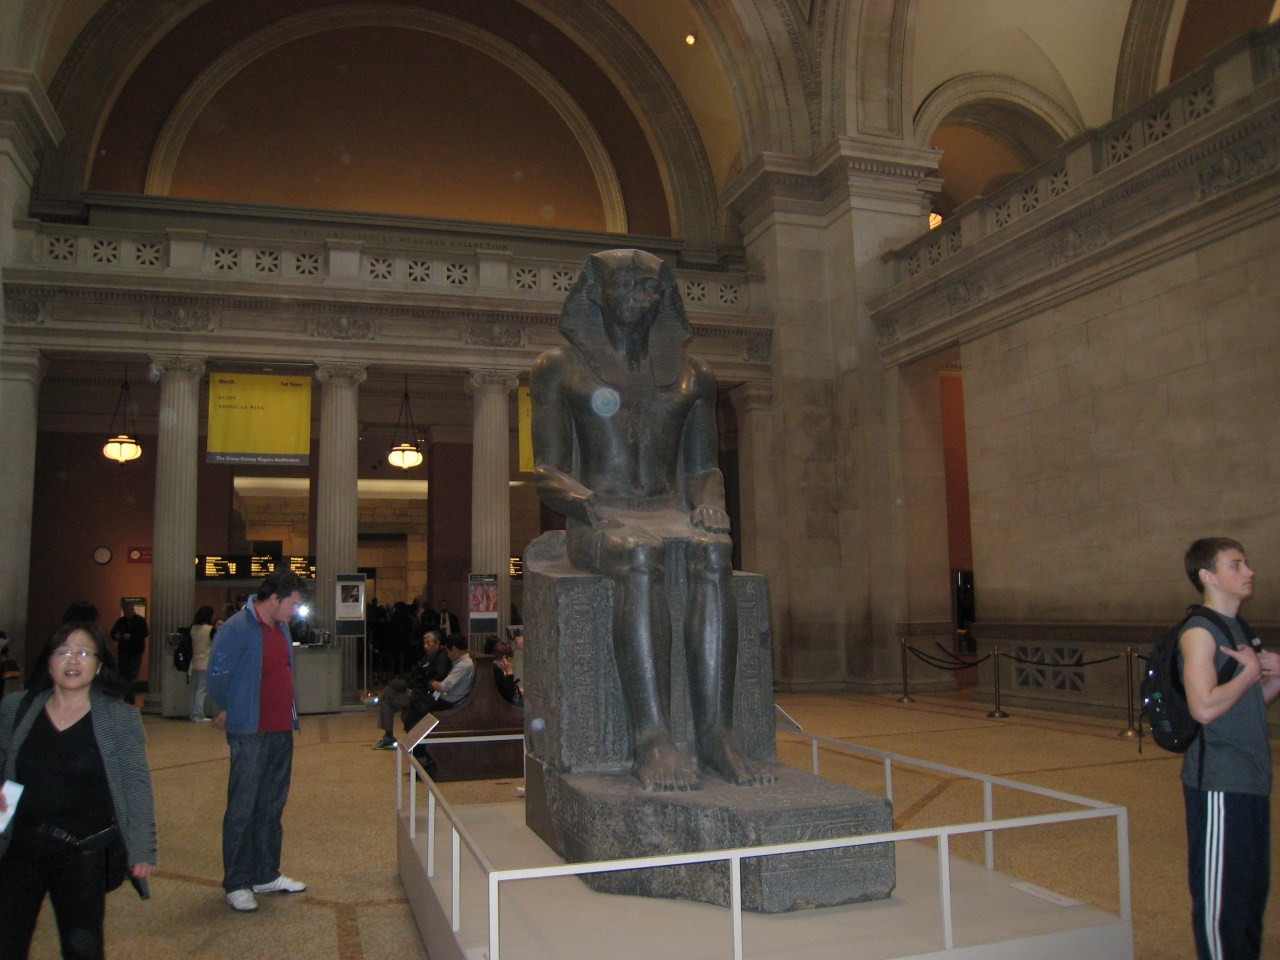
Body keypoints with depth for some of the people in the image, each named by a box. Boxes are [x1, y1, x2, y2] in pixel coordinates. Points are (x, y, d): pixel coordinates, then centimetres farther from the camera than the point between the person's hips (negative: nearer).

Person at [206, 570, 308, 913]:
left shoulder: (280, 628, 11)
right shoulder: (237, 628, -16)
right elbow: (216, 676, -13)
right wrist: (228, 712, 2)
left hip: (282, 731, 8)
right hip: (250, 734, -8)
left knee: (272, 806, 15)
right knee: (242, 809, 1)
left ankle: (267, 875, 26)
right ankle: (236, 885, 12)